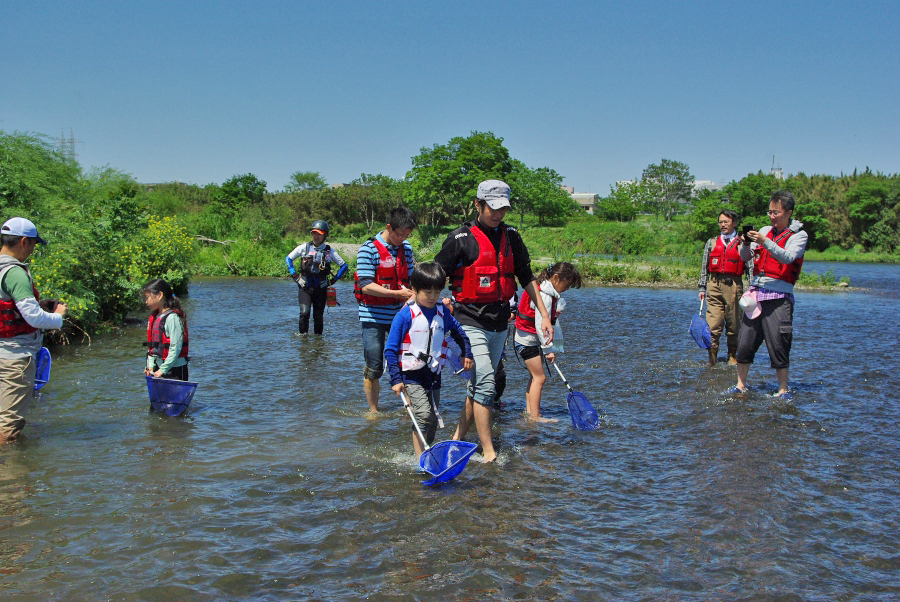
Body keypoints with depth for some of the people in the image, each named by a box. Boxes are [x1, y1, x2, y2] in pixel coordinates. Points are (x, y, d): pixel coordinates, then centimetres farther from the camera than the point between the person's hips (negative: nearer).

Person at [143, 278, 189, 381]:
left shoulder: (172, 318, -15)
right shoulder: (153, 318, 12)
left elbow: (175, 348, -18)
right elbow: (151, 346, 16)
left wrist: (163, 370, -17)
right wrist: (150, 366, 5)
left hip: (175, 370, -8)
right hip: (159, 369, 8)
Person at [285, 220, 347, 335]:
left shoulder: (329, 251, 3)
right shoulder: (305, 247, 2)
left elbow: (343, 265, 12)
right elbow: (288, 258, 11)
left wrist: (333, 280, 3)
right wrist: (295, 276, 3)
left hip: (321, 289, 1)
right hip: (305, 287, -1)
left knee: (318, 316, 6)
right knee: (304, 313, -14)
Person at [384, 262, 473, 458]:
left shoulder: (442, 313, 4)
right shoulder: (405, 315, -11)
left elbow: (459, 333, 25)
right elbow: (390, 350, -10)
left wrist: (467, 354, 20)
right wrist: (396, 379, -14)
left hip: (434, 375, 5)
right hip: (411, 375, -5)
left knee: (433, 421, 9)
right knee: (423, 415, -19)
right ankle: (420, 459, -16)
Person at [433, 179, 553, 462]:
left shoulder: (510, 237, 9)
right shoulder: (461, 238, -7)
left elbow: (526, 278, 15)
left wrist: (544, 315, 13)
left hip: (500, 322, 6)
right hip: (471, 320, -6)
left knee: (479, 385, 11)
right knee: (485, 384, -13)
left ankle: (457, 439, 23)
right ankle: (489, 453, -8)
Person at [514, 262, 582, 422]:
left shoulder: (548, 293, 8)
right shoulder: (544, 296, -23)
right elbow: (540, 325, -26)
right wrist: (548, 349, -23)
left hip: (531, 340, 10)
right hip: (527, 341, -10)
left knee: (534, 376, 15)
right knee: (539, 377, -8)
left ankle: (529, 411, 21)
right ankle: (535, 417, -7)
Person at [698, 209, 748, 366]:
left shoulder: (742, 243, 7)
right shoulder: (712, 242, 15)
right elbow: (704, 266, 16)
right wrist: (702, 287, 10)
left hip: (734, 285, -1)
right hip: (714, 284, 1)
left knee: (733, 323, 4)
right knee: (713, 323, -6)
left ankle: (732, 356, 18)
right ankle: (712, 357, -4)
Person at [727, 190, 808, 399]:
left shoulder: (798, 235, 2)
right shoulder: (764, 231, 16)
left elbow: (788, 257, -16)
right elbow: (745, 257, 11)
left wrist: (765, 241, -27)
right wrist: (746, 243, -10)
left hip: (778, 295, -5)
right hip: (755, 292, 5)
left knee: (778, 346, -5)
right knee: (744, 342, 4)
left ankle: (783, 390, 7)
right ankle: (741, 386, 15)